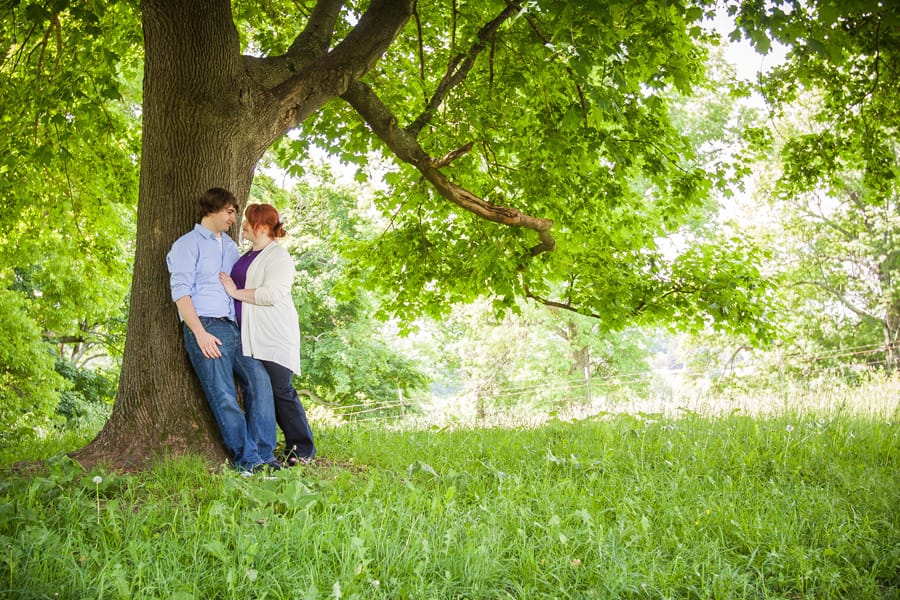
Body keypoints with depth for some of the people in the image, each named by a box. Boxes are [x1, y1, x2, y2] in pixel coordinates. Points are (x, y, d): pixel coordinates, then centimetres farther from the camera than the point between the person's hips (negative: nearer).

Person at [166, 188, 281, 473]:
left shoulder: (230, 246, 25)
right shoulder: (188, 244, 3)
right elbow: (181, 291, -6)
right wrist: (200, 333, -15)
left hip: (233, 328, 6)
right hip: (205, 328, -6)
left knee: (259, 380, -9)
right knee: (225, 398, -10)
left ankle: (264, 455, -6)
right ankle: (247, 460, -8)